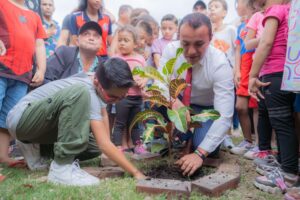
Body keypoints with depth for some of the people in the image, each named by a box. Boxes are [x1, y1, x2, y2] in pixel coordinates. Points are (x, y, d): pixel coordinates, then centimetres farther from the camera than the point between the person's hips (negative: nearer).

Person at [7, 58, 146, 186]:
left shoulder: (100, 83, -3)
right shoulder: (87, 91, -29)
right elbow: (104, 144, -31)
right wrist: (136, 172, -28)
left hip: (40, 123, 9)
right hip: (21, 119, -9)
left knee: (95, 146, -5)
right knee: (80, 94, -34)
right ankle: (62, 167, -27)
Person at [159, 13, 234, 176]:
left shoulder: (220, 64, -32)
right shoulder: (171, 50, -22)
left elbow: (225, 116, -36)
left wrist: (200, 153, -44)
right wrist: (173, 101, -46)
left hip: (207, 109, -2)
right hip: (178, 103, 3)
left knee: (209, 149, -26)